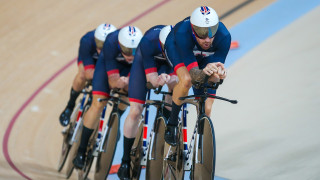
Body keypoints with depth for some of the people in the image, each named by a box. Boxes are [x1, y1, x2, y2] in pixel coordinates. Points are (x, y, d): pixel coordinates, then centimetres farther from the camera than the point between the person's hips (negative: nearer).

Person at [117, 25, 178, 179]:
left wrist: (171, 80, -54)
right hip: (145, 61, -3)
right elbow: (151, 76, -35)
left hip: (170, 64, 3)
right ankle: (125, 161, 1)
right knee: (135, 111, -11)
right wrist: (157, 80, -58)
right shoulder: (148, 42, -40)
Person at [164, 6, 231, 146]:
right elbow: (193, 73, -43)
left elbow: (214, 77, -32)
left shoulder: (224, 36, -37)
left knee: (206, 110, -8)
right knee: (186, 79, -35)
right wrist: (203, 72, -65)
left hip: (206, 57, 2)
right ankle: (172, 124, -14)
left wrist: (219, 73, -55)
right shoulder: (182, 33, -43)